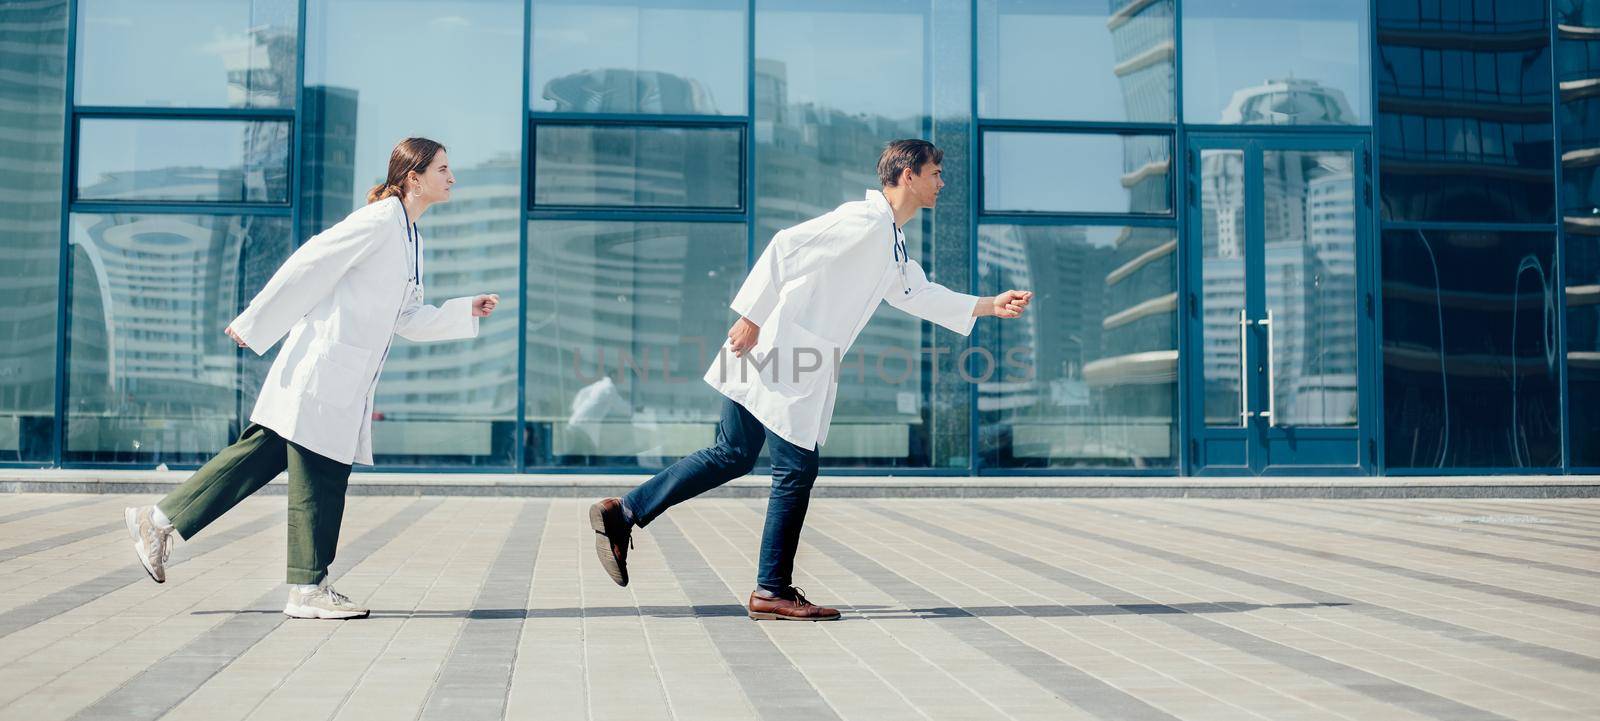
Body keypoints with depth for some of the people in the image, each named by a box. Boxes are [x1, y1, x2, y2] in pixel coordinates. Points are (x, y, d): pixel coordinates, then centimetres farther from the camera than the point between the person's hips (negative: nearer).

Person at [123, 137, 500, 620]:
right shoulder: (378, 222, -12)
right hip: (324, 366, -9)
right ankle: (308, 589, 7)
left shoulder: (411, 239, 17)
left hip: (347, 381, 9)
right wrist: (253, 325, -14)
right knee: (320, 475, -2)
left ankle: (159, 521, 18)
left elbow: (408, 320, 21)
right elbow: (308, 264, -14)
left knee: (265, 454, 11)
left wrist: (467, 311, 11)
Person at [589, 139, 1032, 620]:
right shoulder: (863, 221, -13)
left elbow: (919, 295, 30)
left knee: (734, 456, 12)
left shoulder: (892, 243, 20)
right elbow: (787, 246, -19)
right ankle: (772, 591, 8)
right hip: (780, 347, -10)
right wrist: (752, 316, -22)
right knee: (797, 468, -2)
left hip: (801, 366, 10)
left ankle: (624, 513, 15)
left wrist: (990, 306, 26)